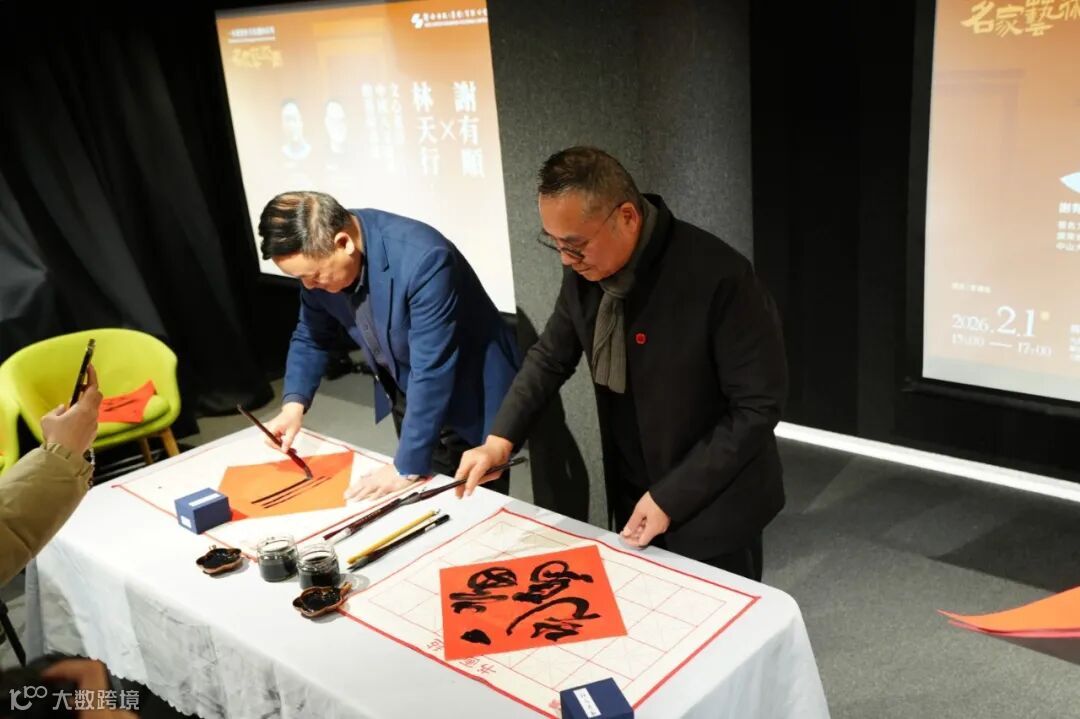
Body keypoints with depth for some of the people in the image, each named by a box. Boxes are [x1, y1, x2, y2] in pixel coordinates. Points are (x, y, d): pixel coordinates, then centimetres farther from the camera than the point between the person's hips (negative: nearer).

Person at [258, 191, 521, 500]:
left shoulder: (423, 259, -35)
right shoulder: (319, 256, -13)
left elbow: (432, 373, -33)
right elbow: (310, 335, 4)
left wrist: (406, 468, -28)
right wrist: (294, 404, -10)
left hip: (469, 394, -6)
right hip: (406, 394, 6)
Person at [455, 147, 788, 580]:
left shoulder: (718, 278, -27)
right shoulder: (586, 267, -7)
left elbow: (758, 405, -21)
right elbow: (552, 355, 6)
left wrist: (672, 497, -20)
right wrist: (501, 439, -7)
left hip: (712, 508, -6)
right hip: (632, 495, 6)